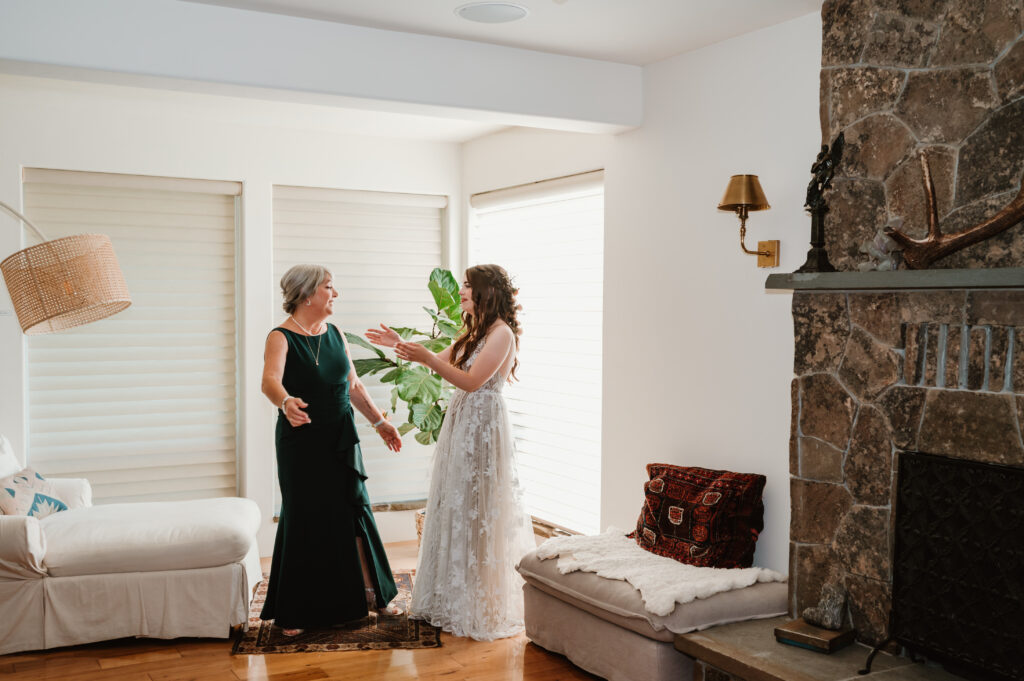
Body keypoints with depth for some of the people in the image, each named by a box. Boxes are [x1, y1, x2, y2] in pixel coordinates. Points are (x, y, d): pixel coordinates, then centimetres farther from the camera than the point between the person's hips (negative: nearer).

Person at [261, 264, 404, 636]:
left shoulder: (335, 334, 9)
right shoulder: (281, 338, -10)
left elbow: (353, 386, 16)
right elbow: (270, 381, -29)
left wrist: (379, 421, 15)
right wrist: (286, 402, -50)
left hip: (341, 441, 5)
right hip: (302, 443, -5)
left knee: (353, 512, 8)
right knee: (303, 519, -1)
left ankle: (370, 594, 21)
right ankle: (293, 612, 12)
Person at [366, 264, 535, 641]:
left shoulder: (502, 333, -13)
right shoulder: (475, 333, 17)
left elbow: (471, 381, -19)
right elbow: (440, 362, 20)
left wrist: (425, 357, -24)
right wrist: (402, 346, 12)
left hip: (482, 426, -9)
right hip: (460, 423, 9)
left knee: (477, 511, -3)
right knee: (455, 509, 12)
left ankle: (481, 607, 9)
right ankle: (452, 600, 24)